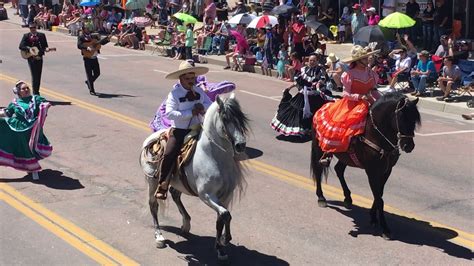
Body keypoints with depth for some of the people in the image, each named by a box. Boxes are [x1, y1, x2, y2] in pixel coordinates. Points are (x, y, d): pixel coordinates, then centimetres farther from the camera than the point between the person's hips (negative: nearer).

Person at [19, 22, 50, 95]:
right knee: (34, 76, -8)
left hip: (39, 57, 3)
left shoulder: (41, 35, 8)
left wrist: (46, 49, -14)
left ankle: (37, 92, 20)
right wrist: (29, 49, -17)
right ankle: (35, 93, -4)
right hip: (31, 58, -3)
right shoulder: (26, 36, 3)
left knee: (38, 76, 8)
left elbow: (45, 45, 8)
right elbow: (21, 46, -3)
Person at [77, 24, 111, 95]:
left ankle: (88, 82, 36)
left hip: (94, 58, 5)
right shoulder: (81, 37, -3)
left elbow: (101, 42, 6)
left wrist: (107, 38, -9)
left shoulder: (94, 36, 11)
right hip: (87, 58, -5)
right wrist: (87, 47, -28)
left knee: (97, 73, 10)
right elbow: (79, 46, -17)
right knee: (89, 74, -2)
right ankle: (91, 90, 5)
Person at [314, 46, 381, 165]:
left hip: (366, 104, 5)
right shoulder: (349, 74, -9)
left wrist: (381, 100, -7)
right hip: (350, 104, -5)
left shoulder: (371, 73, 5)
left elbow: (373, 90, 11)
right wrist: (361, 96, -21)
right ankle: (328, 152, -10)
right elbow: (346, 94, -10)